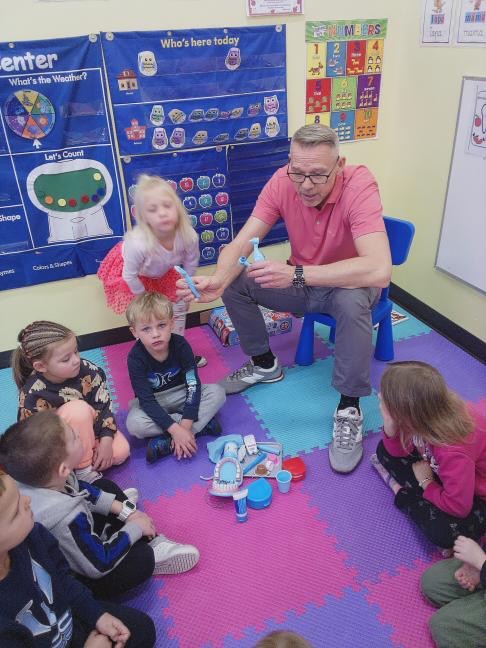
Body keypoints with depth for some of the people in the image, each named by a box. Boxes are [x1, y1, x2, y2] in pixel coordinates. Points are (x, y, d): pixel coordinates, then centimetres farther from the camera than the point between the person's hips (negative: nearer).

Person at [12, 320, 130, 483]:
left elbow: (104, 405, -13)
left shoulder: (88, 371, -22)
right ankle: (83, 468, -17)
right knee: (78, 408, -35)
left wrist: (106, 442, -20)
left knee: (121, 452, -17)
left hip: (91, 428, 4)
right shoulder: (32, 395, -31)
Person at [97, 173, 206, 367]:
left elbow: (191, 264, -12)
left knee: (179, 306, 11)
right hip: (135, 274, -4)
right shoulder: (138, 243, -45)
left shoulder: (189, 235, -35)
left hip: (164, 272, 5)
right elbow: (130, 276, -27)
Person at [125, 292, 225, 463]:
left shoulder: (180, 345, -20)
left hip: (180, 394, 2)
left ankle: (168, 443, -29)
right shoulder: (136, 357, -24)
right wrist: (176, 429, -37)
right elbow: (147, 401, -26)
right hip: (152, 402, -2)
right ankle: (201, 425, -24)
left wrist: (185, 425, -32)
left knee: (217, 393, -22)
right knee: (134, 424, -33)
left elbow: (193, 385, -21)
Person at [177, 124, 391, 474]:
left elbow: (379, 270, -43)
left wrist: (297, 274, -48)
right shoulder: (282, 182, -18)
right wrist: (218, 280, -42)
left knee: (352, 302, -38)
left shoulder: (358, 185, -30)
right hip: (300, 281, 4)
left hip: (348, 283, -4)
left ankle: (349, 408, -17)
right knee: (234, 283, -11)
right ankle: (265, 364, 12)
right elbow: (241, 243, -20)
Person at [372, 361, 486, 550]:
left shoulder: (453, 452, -42)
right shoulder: (424, 417, -22)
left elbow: (457, 507, -31)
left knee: (444, 532, -31)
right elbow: (398, 451, -6)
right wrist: (390, 428, -27)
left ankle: (404, 495, -7)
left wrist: (426, 483, -15)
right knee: (385, 451, 5)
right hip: (442, 474, 7)